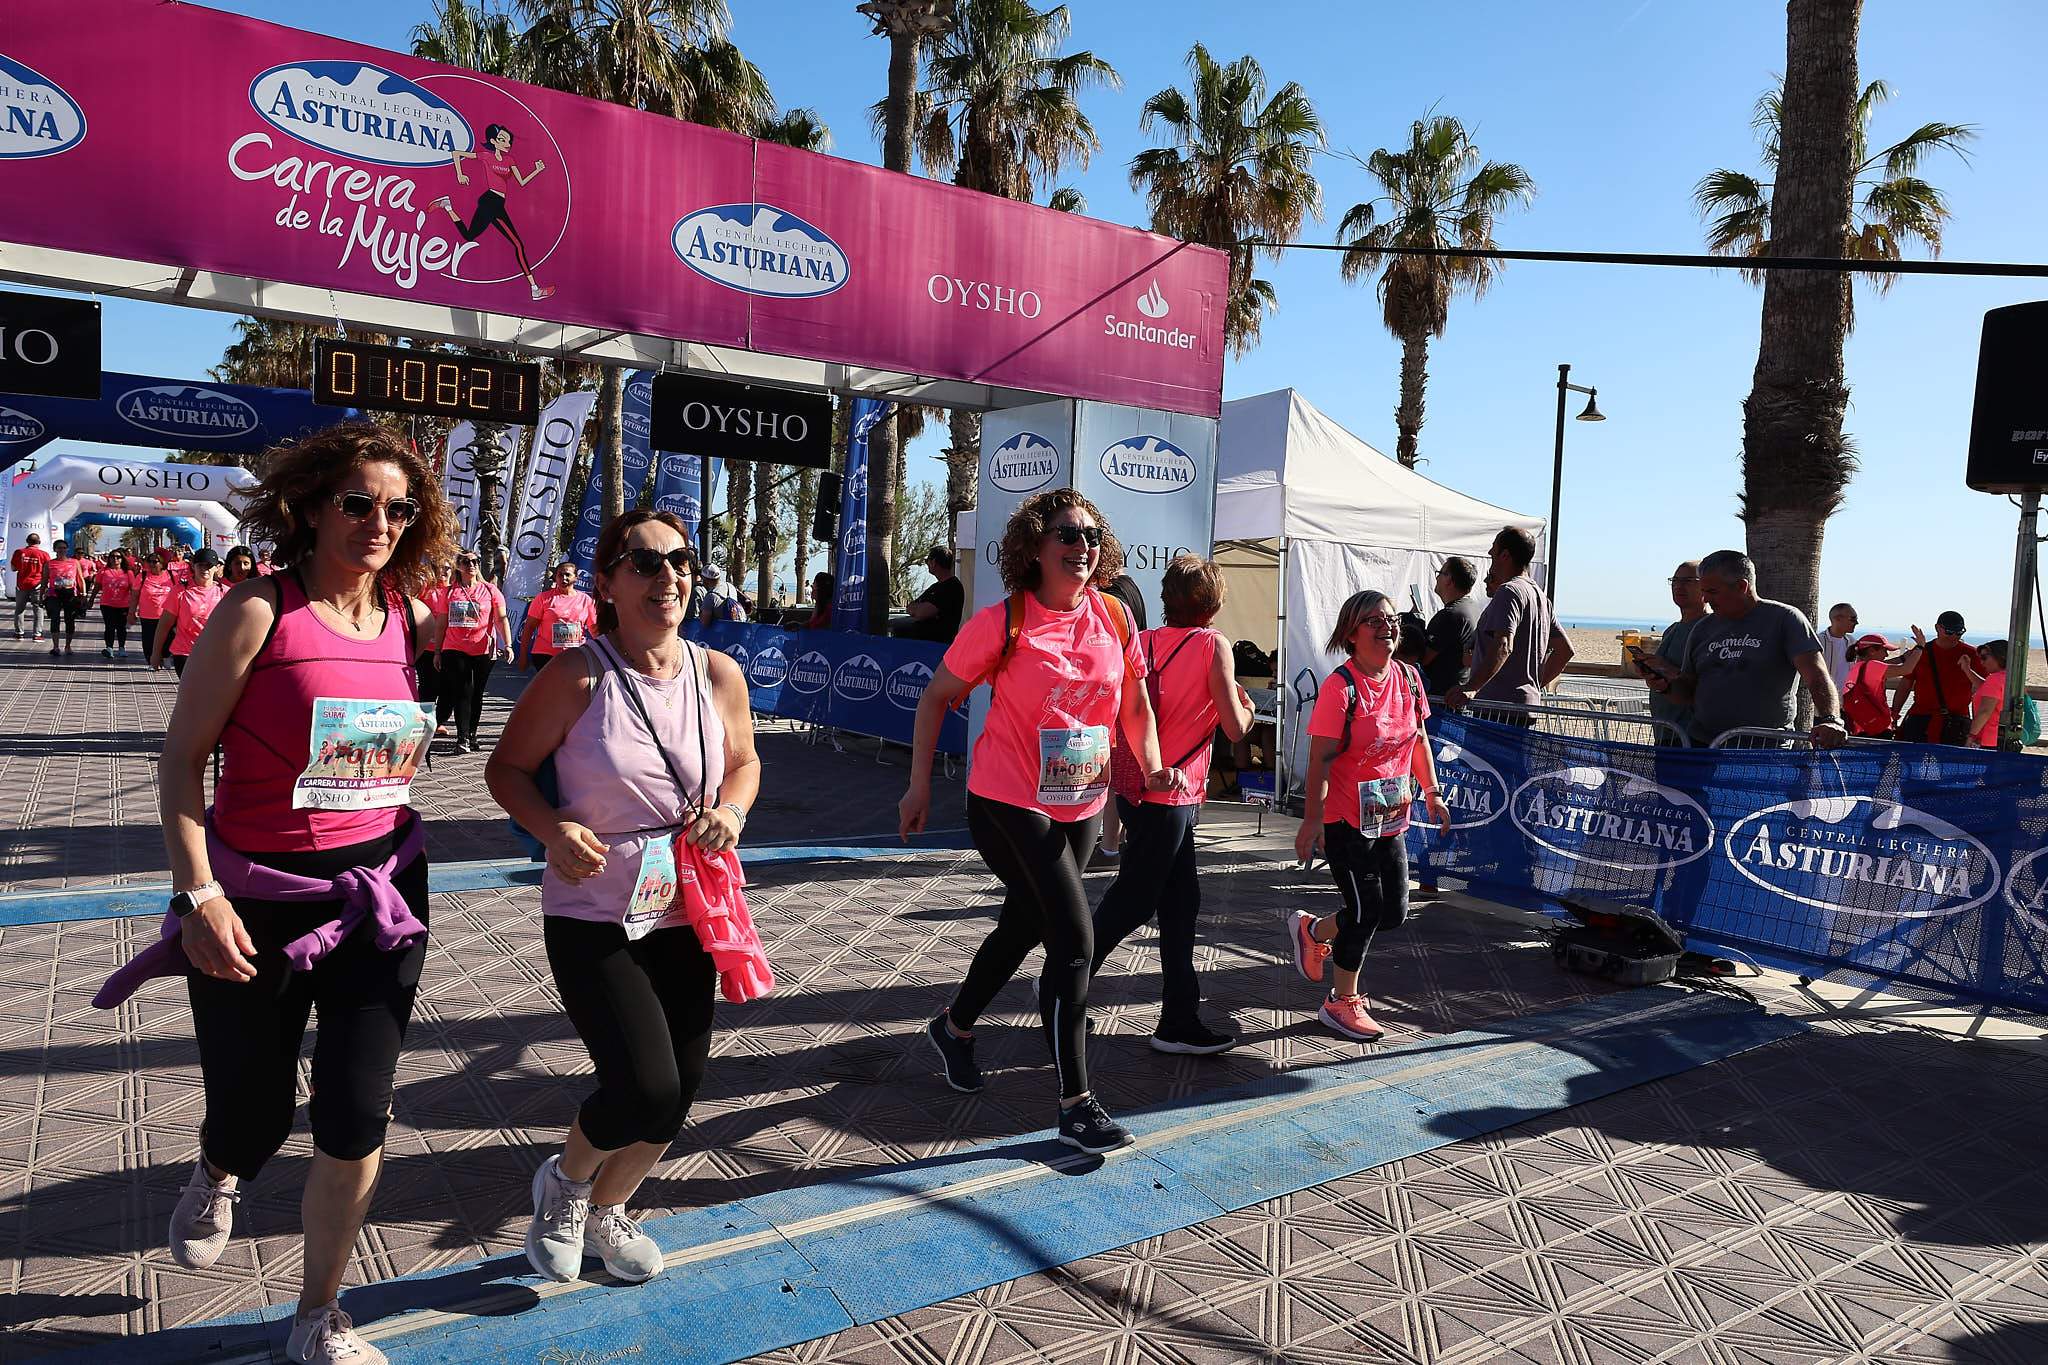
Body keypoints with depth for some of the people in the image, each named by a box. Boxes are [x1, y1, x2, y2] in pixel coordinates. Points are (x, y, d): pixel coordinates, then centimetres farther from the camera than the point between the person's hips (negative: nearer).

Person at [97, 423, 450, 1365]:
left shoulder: (412, 618, 0)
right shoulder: (260, 612, -12)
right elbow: (182, 756, -10)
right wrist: (199, 895, -14)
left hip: (379, 890, 3)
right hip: (257, 898, -3)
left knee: (357, 1119, 4)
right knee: (254, 1117, 12)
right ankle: (216, 1177, 53)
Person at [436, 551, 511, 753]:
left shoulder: (490, 590, 3)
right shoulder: (450, 591, 7)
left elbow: (501, 619, -2)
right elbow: (442, 623, 11)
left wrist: (508, 644, -14)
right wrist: (438, 652, 8)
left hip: (483, 651, 0)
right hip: (454, 650, 0)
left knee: (476, 694, 7)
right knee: (462, 692, -6)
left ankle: (471, 736, 18)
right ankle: (462, 738, -6)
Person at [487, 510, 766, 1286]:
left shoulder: (718, 675, -3)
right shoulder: (577, 676, -14)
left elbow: (744, 762, 11)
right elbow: (507, 768, -6)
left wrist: (731, 809, -9)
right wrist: (552, 829, -24)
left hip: (685, 916, 5)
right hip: (592, 917, -5)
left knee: (677, 1094, 13)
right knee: (646, 1089, -13)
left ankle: (607, 1211, 45)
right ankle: (565, 1181, 24)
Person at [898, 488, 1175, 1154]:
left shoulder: (1115, 617, -1)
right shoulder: (1002, 623, -14)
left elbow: (1135, 704, 10)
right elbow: (937, 696, -4)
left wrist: (1152, 768, -6)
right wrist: (919, 785, -5)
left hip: (1082, 806, 6)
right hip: (1009, 804, -6)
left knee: (1023, 927, 21)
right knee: (1075, 941, -11)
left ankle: (954, 1026, 47)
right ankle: (1076, 1103, 3)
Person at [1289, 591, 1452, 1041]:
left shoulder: (1408, 678, 3)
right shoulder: (1340, 687, -18)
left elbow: (1419, 739, 16)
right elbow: (1321, 759, -19)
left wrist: (1431, 793, 13)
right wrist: (1311, 821, -20)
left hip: (1391, 819, 7)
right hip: (1346, 819, -7)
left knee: (1393, 913, 11)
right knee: (1366, 910, -1)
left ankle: (1312, 930, 35)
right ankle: (1342, 1003, 20)